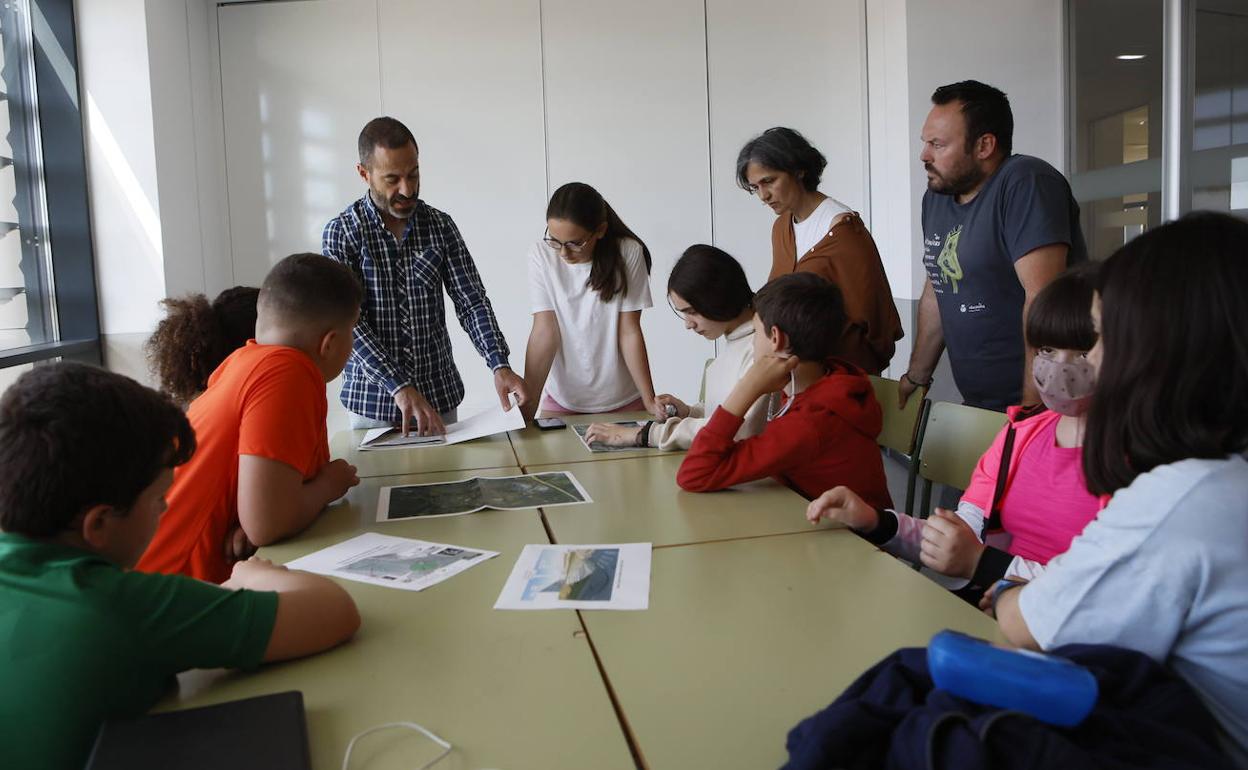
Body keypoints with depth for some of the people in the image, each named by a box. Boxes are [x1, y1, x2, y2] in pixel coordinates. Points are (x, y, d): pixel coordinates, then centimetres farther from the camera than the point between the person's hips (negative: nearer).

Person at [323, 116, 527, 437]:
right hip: (373, 401, -2)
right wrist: (400, 387, -27)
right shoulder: (341, 232, -9)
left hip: (441, 397, 3)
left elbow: (471, 302, -5)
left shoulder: (440, 226, -1)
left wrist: (500, 366, -22)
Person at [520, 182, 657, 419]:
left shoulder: (627, 253, -14)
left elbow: (630, 332, -11)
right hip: (562, 400, 1)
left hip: (622, 399, 0)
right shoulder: (541, 255, -12)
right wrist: (527, 405, -21)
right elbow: (544, 332, -15)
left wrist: (650, 401, -13)